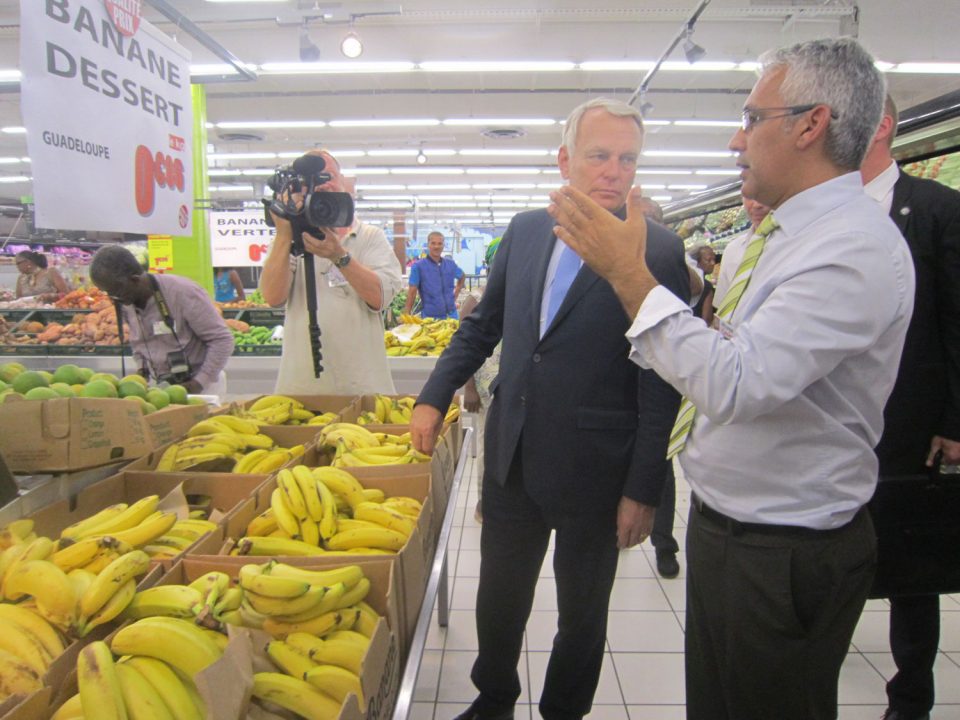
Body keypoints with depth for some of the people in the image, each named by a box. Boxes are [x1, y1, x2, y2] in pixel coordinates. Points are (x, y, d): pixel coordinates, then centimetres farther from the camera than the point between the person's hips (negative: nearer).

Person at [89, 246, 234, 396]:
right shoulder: (126, 304, 1)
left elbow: (222, 339, -17)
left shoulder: (183, 293, -19)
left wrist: (200, 382, -19)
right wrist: (143, 369, 3)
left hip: (198, 385, -5)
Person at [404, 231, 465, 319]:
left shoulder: (450, 264, 7)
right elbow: (412, 292, -9)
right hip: (430, 316, -4)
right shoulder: (418, 266, -5)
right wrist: (407, 315, -14)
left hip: (451, 314, 4)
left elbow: (461, 278, 26)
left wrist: (454, 297, 14)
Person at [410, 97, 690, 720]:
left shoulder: (658, 251, -12)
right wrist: (434, 397, 7)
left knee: (583, 614, 18)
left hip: (595, 470, -4)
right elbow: (483, 324, 12)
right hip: (511, 454, 4)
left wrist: (644, 489, -11)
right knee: (498, 598, 21)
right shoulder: (525, 230, 3)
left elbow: (662, 380, -12)